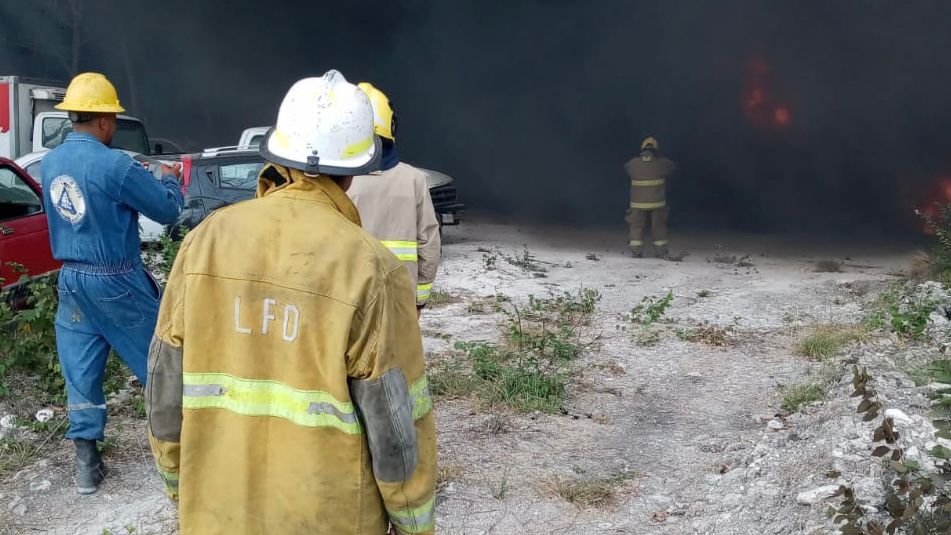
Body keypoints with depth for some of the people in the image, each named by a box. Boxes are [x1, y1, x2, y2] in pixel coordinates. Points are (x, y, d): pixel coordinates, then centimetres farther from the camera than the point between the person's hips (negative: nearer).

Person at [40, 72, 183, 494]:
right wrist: (169, 180, 10)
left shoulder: (49, 163, 2)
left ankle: (86, 462, 16)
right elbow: (167, 210, -11)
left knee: (80, 371, 11)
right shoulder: (115, 166, -21)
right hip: (116, 282, -6)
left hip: (71, 279, 6)